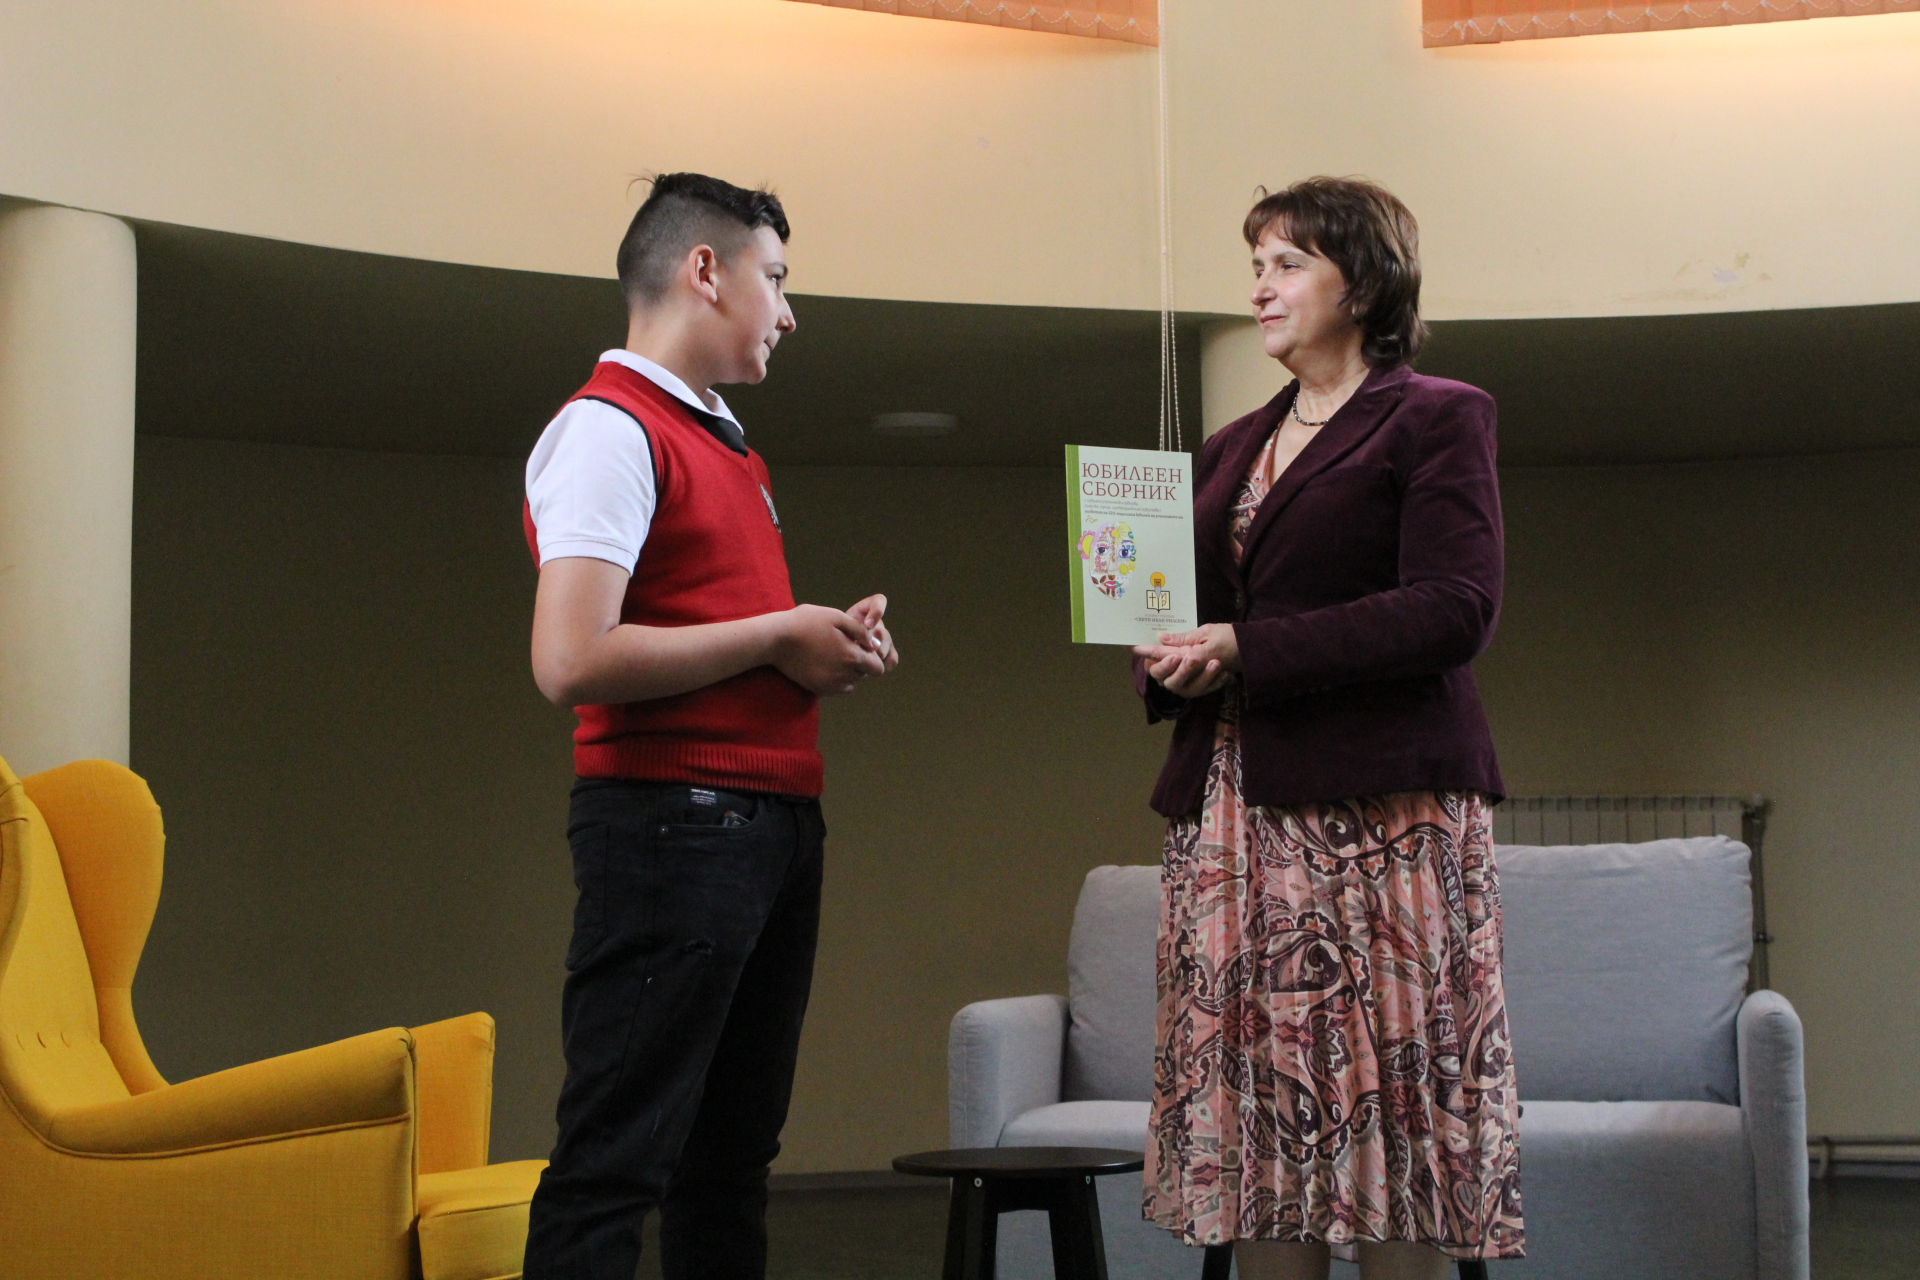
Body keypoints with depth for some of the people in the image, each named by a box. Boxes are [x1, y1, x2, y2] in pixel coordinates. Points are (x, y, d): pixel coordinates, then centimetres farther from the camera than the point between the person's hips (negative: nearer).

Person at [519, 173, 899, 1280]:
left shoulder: (732, 450, 22)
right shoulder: (610, 428, -8)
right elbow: (573, 661, -19)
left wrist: (830, 642, 9)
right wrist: (777, 634, -11)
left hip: (776, 814, 10)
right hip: (673, 815, -9)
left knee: (734, 1150, 12)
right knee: (617, 1158, -9)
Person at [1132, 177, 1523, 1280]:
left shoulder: (1435, 418, 1)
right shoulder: (1233, 450, 23)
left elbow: (1457, 608, -11)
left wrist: (1247, 651, -14)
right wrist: (1168, 655, 2)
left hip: (1376, 810, -6)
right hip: (1230, 811, 6)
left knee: (1384, 1105, -7)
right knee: (1257, 1125, 1)